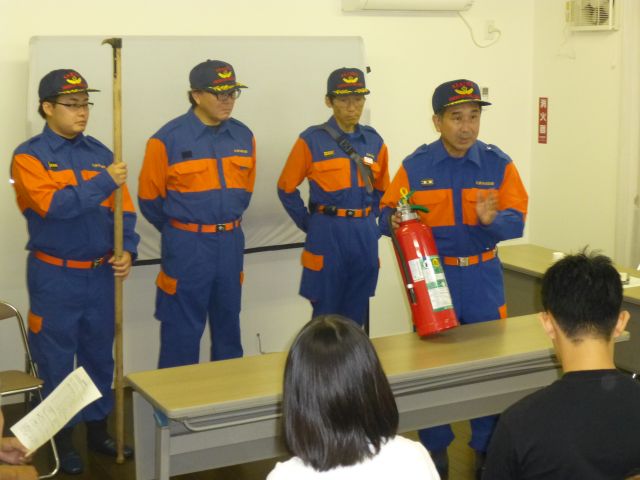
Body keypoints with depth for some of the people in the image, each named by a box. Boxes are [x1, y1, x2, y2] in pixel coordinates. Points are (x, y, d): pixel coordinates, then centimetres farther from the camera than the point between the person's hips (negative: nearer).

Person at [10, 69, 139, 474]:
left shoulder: (100, 153, 5)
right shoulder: (29, 156, -8)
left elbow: (122, 210, 6)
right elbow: (54, 205, -23)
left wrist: (127, 250, -10)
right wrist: (104, 182, -23)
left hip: (101, 274, 4)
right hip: (55, 277, -4)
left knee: (99, 357, 15)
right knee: (57, 363, 6)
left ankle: (98, 428, 30)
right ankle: (63, 438, 20)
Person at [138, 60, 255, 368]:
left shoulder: (243, 136, 3)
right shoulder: (168, 139, -11)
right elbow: (149, 198, -2)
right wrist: (178, 233, 9)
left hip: (231, 242, 5)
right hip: (186, 246, -5)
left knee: (228, 323, 17)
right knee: (182, 331, 2)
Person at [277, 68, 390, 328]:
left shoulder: (374, 141, 8)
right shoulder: (311, 140, -4)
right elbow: (286, 188, 2)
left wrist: (368, 219, 10)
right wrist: (308, 225, 1)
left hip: (364, 235, 4)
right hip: (327, 235, -4)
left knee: (357, 314, 12)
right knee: (326, 315, 3)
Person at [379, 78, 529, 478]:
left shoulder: (498, 163, -3)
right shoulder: (415, 165, -3)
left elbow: (517, 222, -8)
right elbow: (388, 215, -2)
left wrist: (492, 219, -29)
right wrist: (395, 221, -25)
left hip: (482, 280, 0)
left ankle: (487, 447, 24)